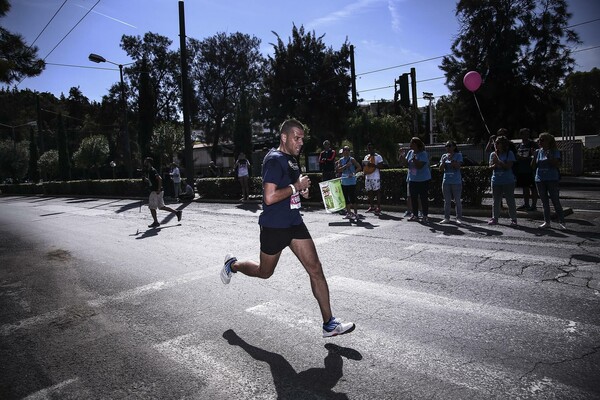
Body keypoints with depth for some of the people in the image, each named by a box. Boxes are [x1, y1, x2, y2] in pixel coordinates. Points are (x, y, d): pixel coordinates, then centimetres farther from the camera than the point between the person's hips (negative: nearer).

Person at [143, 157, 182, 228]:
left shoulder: (153, 171, -14)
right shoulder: (148, 171, 16)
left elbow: (160, 179, -26)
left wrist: (159, 189, -27)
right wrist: (146, 179, 8)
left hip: (156, 192, -10)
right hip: (153, 191, 10)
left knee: (152, 207, -2)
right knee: (161, 206, 13)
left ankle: (156, 222, 7)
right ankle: (177, 212, 16)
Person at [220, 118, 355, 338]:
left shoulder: (291, 159, 11)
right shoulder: (274, 159, -17)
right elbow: (269, 197, -26)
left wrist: (302, 189, 7)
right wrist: (296, 187, -18)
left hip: (294, 223, 8)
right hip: (274, 226, -7)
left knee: (315, 269, 0)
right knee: (264, 272, 13)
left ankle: (329, 324, 6)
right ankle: (232, 264, 44)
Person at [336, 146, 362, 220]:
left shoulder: (352, 159, -4)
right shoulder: (341, 160, 7)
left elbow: (359, 167, -9)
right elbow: (339, 170, -4)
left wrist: (353, 173, -20)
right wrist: (345, 166, -16)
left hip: (352, 182, -5)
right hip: (344, 182, 5)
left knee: (352, 197, -4)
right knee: (346, 198, 9)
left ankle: (355, 213, 4)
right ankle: (348, 213, 19)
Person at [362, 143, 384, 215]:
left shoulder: (378, 157, -2)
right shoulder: (366, 157, 18)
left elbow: (381, 166, -9)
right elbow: (364, 166, 23)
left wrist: (373, 165, -22)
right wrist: (364, 164, -1)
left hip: (375, 177, -7)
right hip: (367, 177, 7)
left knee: (377, 192, -5)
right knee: (369, 192, 10)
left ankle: (378, 208, -3)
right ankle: (371, 207, 20)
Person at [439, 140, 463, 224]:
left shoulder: (458, 155, -2)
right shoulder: (444, 156, 9)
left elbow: (458, 166, -15)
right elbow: (441, 169, 4)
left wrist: (451, 159, -20)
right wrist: (444, 161, -11)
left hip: (456, 182, -4)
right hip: (446, 182, 4)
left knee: (458, 201, 2)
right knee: (447, 201, 9)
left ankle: (459, 218, 9)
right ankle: (446, 218, 15)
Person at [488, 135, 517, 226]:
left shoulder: (509, 154, -2)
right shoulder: (493, 154, 8)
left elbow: (508, 166, -12)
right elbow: (490, 167, 2)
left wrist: (498, 162, -19)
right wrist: (495, 165, -18)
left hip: (508, 181, -3)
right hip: (496, 181, 3)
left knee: (510, 201, 1)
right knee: (496, 201, 10)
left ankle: (513, 219, 8)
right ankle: (494, 218, 18)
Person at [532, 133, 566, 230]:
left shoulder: (555, 152, -2)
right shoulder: (538, 152, 8)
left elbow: (557, 164, -12)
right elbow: (533, 166, 4)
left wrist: (549, 157, -20)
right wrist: (534, 156, -9)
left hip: (552, 179, -4)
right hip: (540, 180, 4)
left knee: (556, 201, -5)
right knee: (544, 202, 9)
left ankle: (561, 222, 2)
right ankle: (547, 222, 15)